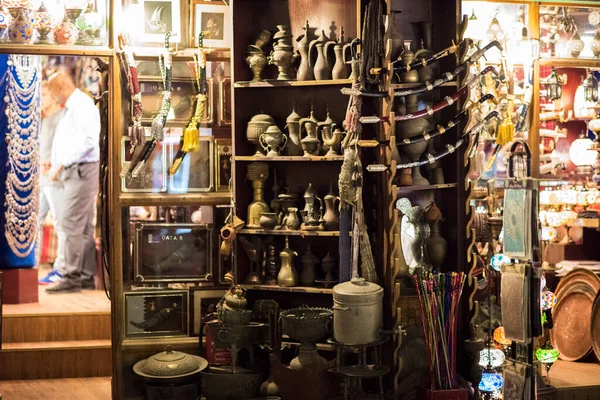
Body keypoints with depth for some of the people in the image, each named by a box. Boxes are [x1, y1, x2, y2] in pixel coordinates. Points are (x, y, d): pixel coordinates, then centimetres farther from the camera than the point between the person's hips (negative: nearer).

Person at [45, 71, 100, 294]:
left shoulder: (82, 104, -11)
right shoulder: (71, 107, 20)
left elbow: (88, 140, -23)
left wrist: (62, 163, -21)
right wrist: (57, 165, 9)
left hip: (80, 170, -10)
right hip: (72, 172, 10)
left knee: (71, 225, -12)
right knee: (84, 227, 10)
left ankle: (72, 277, -11)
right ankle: (86, 276, 14)